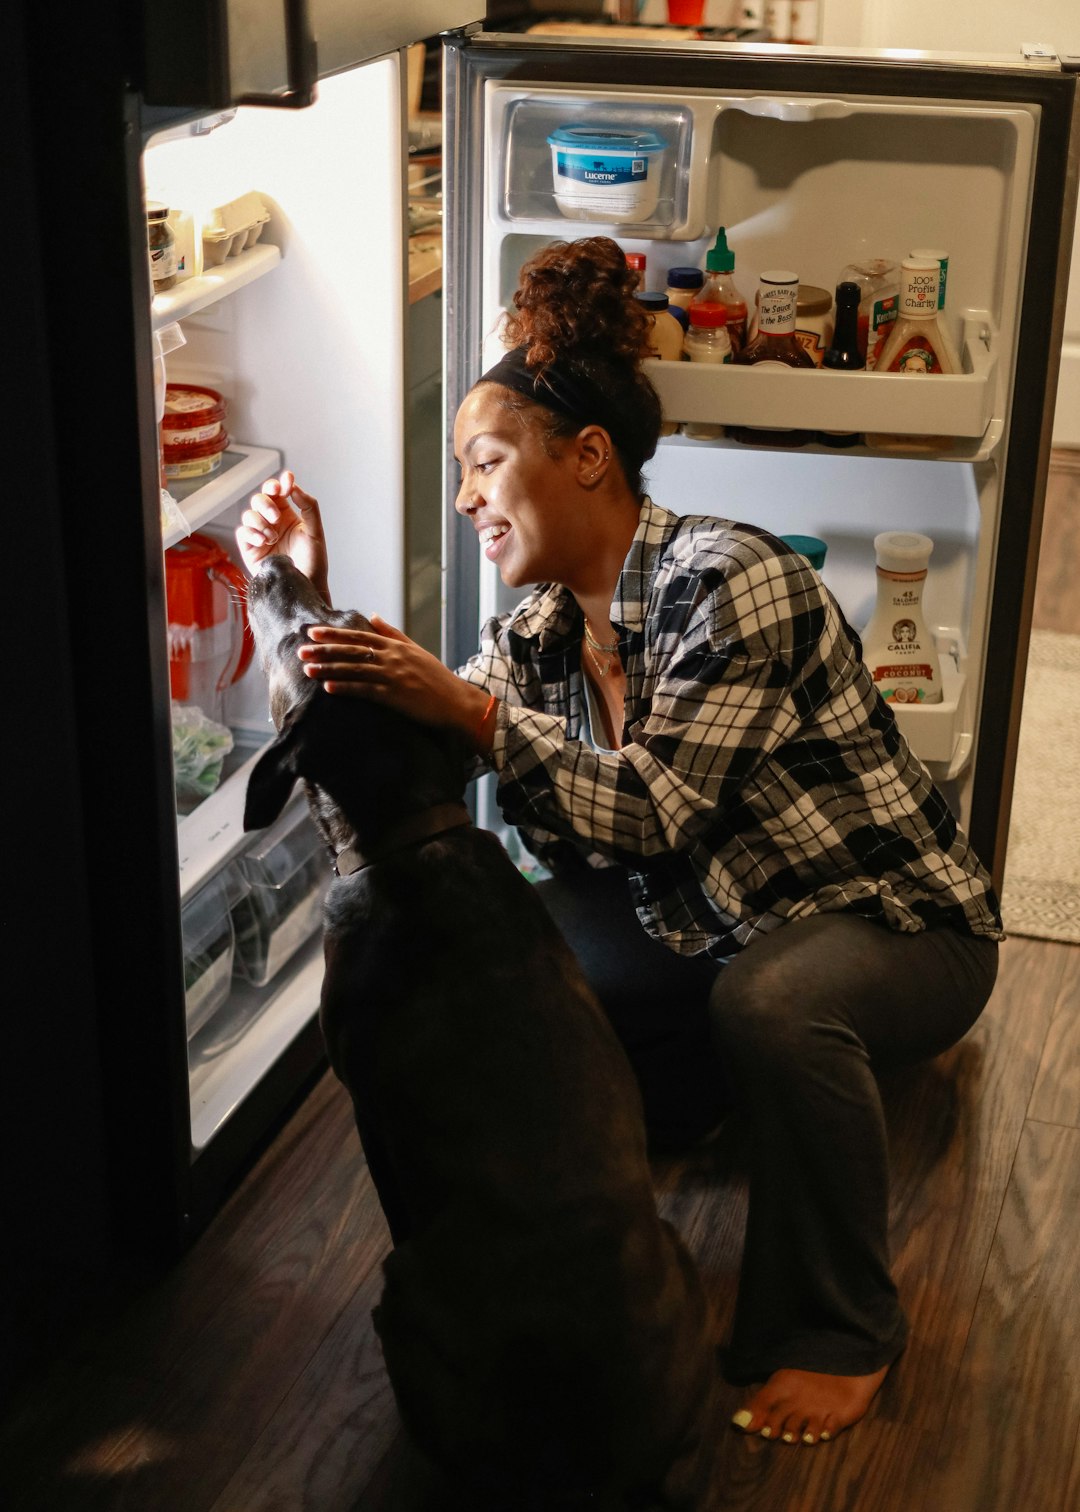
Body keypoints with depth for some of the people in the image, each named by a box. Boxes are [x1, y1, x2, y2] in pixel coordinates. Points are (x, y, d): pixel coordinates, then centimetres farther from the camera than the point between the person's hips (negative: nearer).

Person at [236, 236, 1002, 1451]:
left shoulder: (727, 579, -24)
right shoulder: (542, 626, 0)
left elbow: (658, 812, -30)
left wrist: (468, 709, -37)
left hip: (895, 918, -7)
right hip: (710, 928, 7)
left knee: (771, 1002, -39)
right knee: (484, 941, -6)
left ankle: (842, 1333, -15)